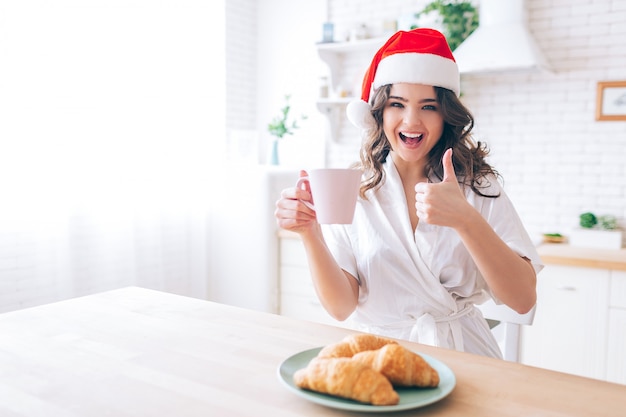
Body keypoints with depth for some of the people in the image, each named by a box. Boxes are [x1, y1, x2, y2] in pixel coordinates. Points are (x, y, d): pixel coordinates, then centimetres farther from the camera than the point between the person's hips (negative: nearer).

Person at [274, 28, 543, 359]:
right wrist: (310, 234, -23)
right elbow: (341, 307, -7)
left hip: (461, 355, 0)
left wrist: (466, 220, -25)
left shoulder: (478, 186, 0)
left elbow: (523, 300, -10)